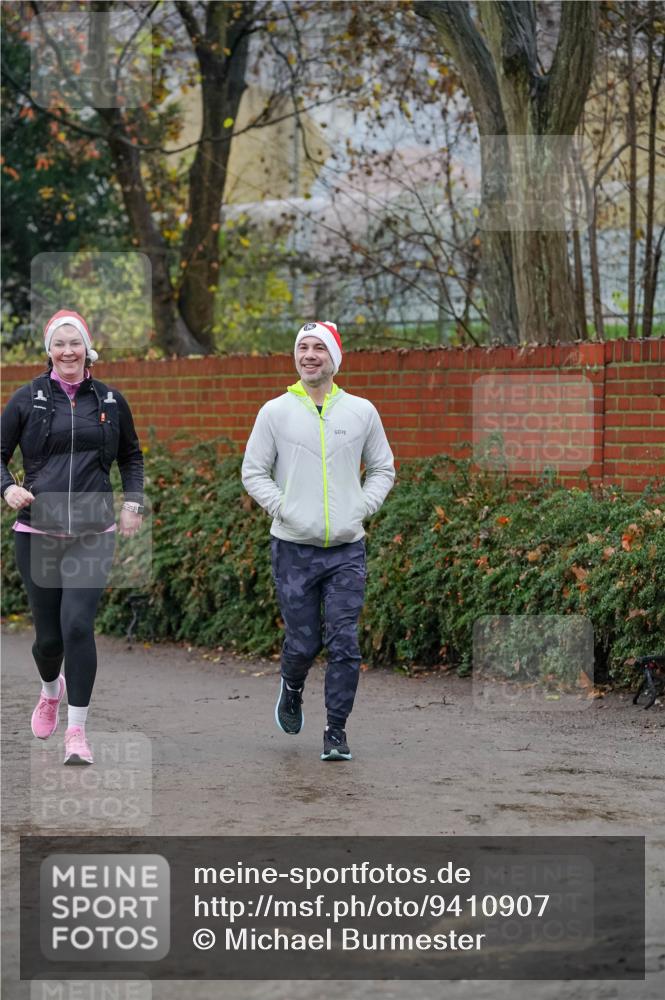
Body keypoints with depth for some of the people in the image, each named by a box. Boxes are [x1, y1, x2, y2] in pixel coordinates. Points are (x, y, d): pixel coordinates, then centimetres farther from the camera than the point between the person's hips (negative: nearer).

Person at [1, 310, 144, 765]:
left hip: (93, 534, 0)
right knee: (48, 634, 6)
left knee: (78, 624, -15)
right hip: (37, 534, 0)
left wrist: (134, 502, 7)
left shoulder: (110, 400, 7)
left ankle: (77, 729, -7)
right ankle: (51, 690, 41)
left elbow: (131, 456, 20)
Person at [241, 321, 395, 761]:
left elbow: (383, 469, 15)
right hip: (294, 547, -1)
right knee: (303, 643, 2)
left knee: (344, 645, -6)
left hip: (348, 548, 1)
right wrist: (283, 507, -8)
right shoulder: (275, 412, 2)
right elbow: (254, 471, 6)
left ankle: (337, 731, 4)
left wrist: (362, 507, -1)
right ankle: (292, 687, 36)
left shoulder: (362, 412, 6)